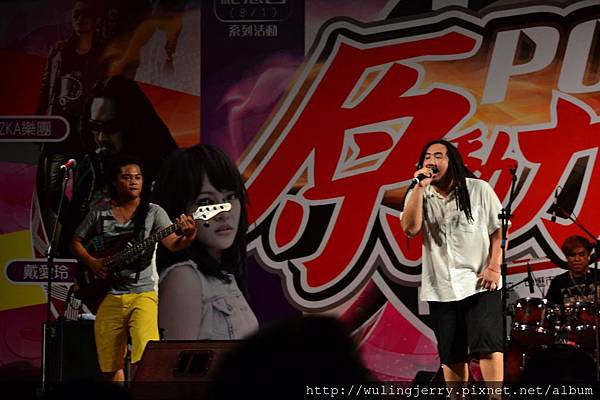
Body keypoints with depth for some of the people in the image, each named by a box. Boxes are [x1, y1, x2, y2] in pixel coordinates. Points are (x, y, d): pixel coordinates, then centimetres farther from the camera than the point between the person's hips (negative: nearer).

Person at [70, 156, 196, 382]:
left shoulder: (153, 213, 0)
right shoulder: (99, 213, 7)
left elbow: (173, 244, -13)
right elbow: (76, 242, 16)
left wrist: (188, 237, -35)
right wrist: (91, 262, -2)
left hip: (142, 293, -3)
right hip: (107, 296, 3)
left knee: (145, 359, -22)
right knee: (110, 367, 6)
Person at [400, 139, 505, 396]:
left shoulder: (479, 189, 1)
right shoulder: (418, 195, 7)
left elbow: (499, 230, 2)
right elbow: (410, 229, -11)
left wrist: (494, 267, -9)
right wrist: (420, 187, -13)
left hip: (479, 283, -3)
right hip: (441, 288, 3)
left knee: (487, 346, -13)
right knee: (451, 355, 7)